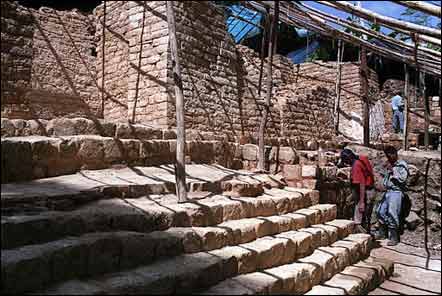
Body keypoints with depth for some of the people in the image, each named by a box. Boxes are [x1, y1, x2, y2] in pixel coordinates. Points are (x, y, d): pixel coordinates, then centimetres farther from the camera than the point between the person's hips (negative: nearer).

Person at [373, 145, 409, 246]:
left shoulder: (402, 165, -7)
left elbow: (403, 179, -18)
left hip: (397, 192, -8)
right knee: (381, 211, 10)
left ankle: (394, 238, -5)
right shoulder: (390, 165, 16)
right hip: (388, 191, 8)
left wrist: (392, 170, -15)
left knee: (392, 213, -12)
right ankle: (381, 233, 24)